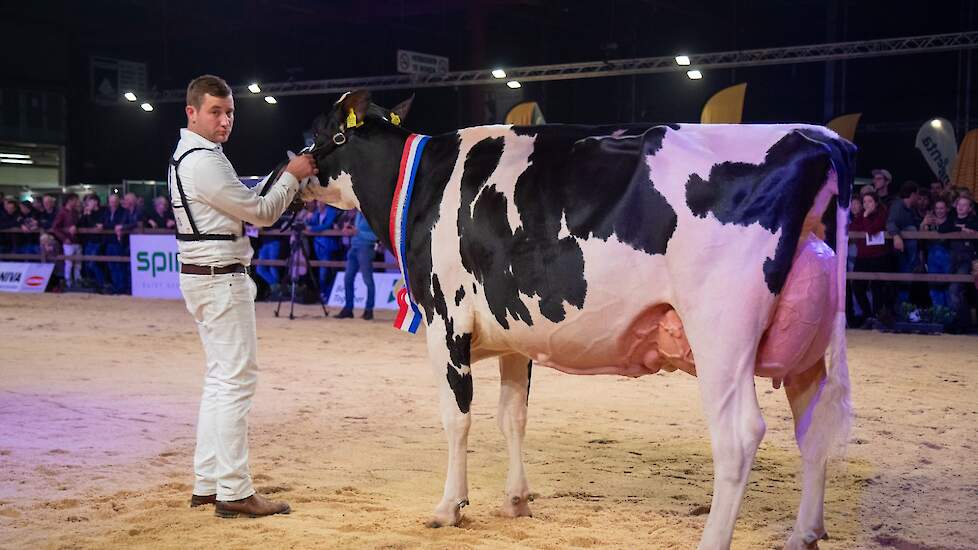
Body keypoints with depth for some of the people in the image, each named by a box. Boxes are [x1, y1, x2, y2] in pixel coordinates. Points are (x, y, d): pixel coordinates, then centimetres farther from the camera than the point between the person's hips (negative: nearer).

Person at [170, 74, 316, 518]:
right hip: (221, 278, -11)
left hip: (204, 277, 11)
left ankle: (207, 484, 19)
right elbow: (261, 213, -13)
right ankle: (234, 493, -7)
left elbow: (245, 210, 18)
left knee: (220, 379, 15)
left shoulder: (188, 156, 17)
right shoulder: (203, 161, -16)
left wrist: (289, 183, 9)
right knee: (236, 380, -9)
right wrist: (292, 177, -1)